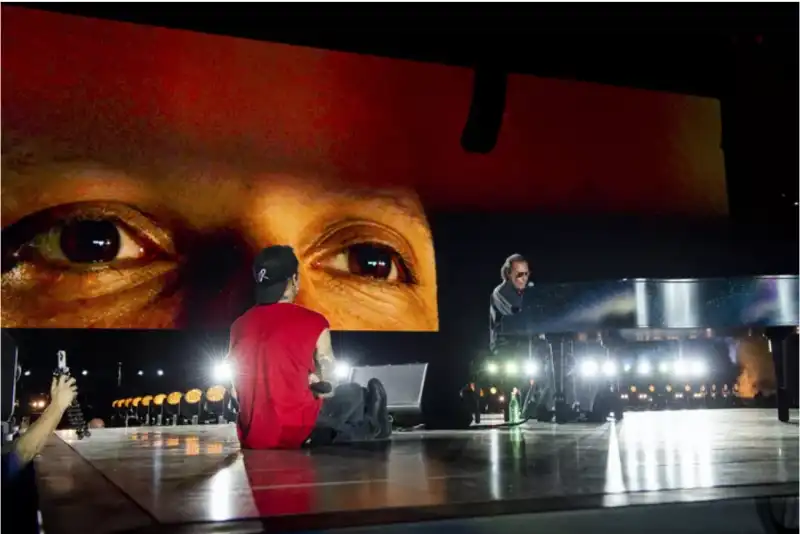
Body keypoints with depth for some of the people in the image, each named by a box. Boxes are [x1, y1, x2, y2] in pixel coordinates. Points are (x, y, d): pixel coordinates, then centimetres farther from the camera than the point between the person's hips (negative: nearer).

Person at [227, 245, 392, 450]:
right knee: (354, 394, 23)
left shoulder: (239, 325, 3)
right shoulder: (313, 322, -8)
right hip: (294, 433, -4)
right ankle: (372, 428, 52)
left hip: (250, 436, 5)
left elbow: (237, 391, 14)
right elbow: (330, 385, 3)